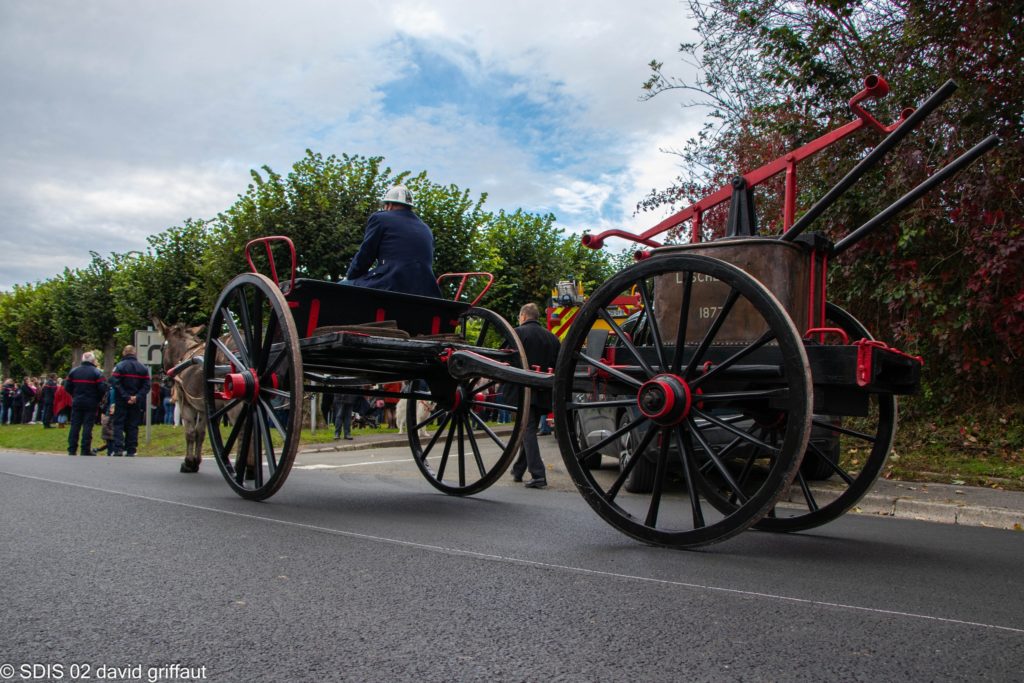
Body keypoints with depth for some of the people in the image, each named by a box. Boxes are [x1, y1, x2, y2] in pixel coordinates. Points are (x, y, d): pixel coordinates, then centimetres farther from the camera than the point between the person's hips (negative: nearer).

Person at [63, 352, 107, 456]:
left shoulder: (73, 371, 7)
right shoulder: (96, 372, -6)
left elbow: (67, 387, 3)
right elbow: (103, 388, -14)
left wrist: (75, 395, 15)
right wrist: (97, 399, 2)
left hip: (77, 403, 4)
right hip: (91, 403, -4)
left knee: (75, 425, 8)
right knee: (88, 426, -1)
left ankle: (72, 450, 8)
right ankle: (85, 450, -2)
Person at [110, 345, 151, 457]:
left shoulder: (119, 366, -5)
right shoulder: (143, 368, 6)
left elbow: (115, 383, -15)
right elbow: (146, 385, -1)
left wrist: (125, 396, -14)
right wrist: (137, 397, -7)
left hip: (121, 401, -3)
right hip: (136, 403, 3)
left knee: (118, 424, 3)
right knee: (133, 426, 7)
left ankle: (118, 449, -7)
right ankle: (131, 451, 6)